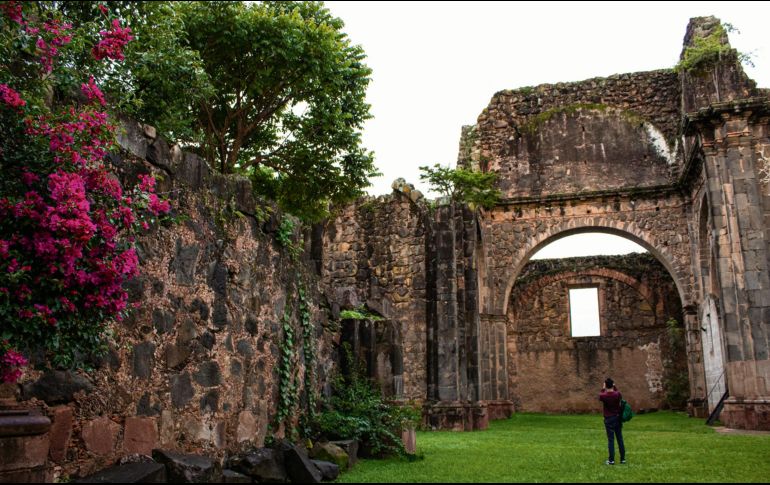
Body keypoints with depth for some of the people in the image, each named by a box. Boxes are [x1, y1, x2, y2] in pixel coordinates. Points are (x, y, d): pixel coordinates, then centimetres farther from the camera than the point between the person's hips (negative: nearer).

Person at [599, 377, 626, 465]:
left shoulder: (604, 396, -16)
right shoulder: (617, 394, -9)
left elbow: (600, 396, 9)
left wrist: (603, 389, 17)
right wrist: (614, 386, 22)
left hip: (609, 419, -3)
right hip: (618, 418, 3)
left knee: (611, 439, 0)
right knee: (620, 438, 11)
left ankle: (611, 460, 0)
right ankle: (623, 458, 16)